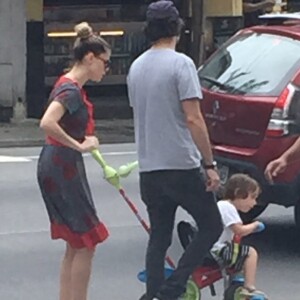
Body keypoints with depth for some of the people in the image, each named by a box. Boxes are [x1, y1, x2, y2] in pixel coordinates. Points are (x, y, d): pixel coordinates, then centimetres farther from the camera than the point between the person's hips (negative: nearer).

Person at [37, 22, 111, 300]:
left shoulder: (69, 85, 12)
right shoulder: (71, 89, -18)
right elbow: (47, 123, -33)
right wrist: (79, 145, -25)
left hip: (60, 165, 10)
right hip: (62, 167, -10)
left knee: (75, 245, 14)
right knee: (85, 243, -4)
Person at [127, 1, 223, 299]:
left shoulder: (136, 67, 11)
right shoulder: (180, 64, -12)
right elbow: (193, 119, -17)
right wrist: (210, 165, -14)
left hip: (148, 169, 7)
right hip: (181, 166, -7)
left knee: (159, 236, 13)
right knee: (211, 226, 5)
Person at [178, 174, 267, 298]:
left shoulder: (220, 204, 21)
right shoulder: (228, 207, -10)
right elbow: (240, 230, -16)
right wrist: (254, 225, 1)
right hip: (216, 252, -10)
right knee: (251, 253, -6)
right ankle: (249, 288, -11)